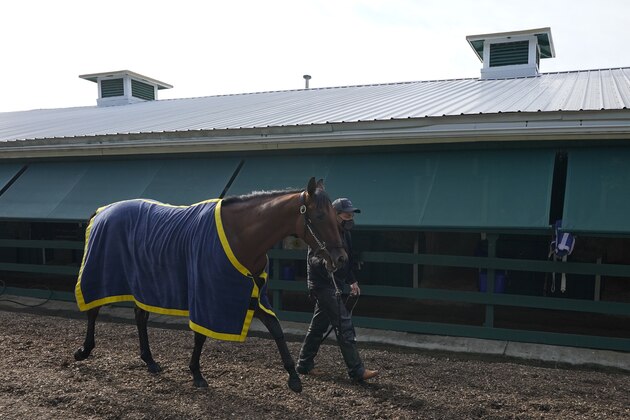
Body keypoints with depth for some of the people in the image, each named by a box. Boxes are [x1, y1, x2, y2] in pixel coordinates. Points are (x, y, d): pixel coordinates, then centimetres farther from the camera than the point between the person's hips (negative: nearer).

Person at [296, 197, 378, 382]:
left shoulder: (344, 233, 13)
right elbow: (312, 259, -22)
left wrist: (352, 281, 19)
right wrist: (324, 261, -41)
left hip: (335, 285, 9)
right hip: (324, 285, -9)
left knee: (318, 326, 15)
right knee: (345, 326, -10)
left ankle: (304, 364, 26)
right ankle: (357, 371, -6)